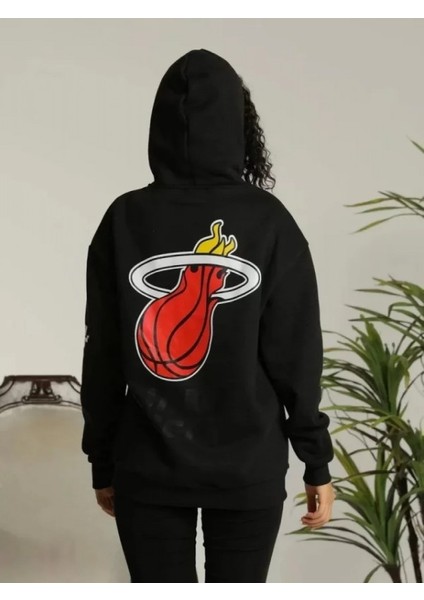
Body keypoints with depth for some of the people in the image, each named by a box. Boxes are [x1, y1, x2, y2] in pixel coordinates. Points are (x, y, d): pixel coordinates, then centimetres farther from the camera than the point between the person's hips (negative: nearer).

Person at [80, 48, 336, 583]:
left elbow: (102, 357, 0)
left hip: (147, 467, 1)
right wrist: (316, 462, 3)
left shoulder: (125, 219, -4)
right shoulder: (269, 222, -7)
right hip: (249, 469, -1)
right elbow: (296, 357, -6)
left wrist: (102, 461, 10)